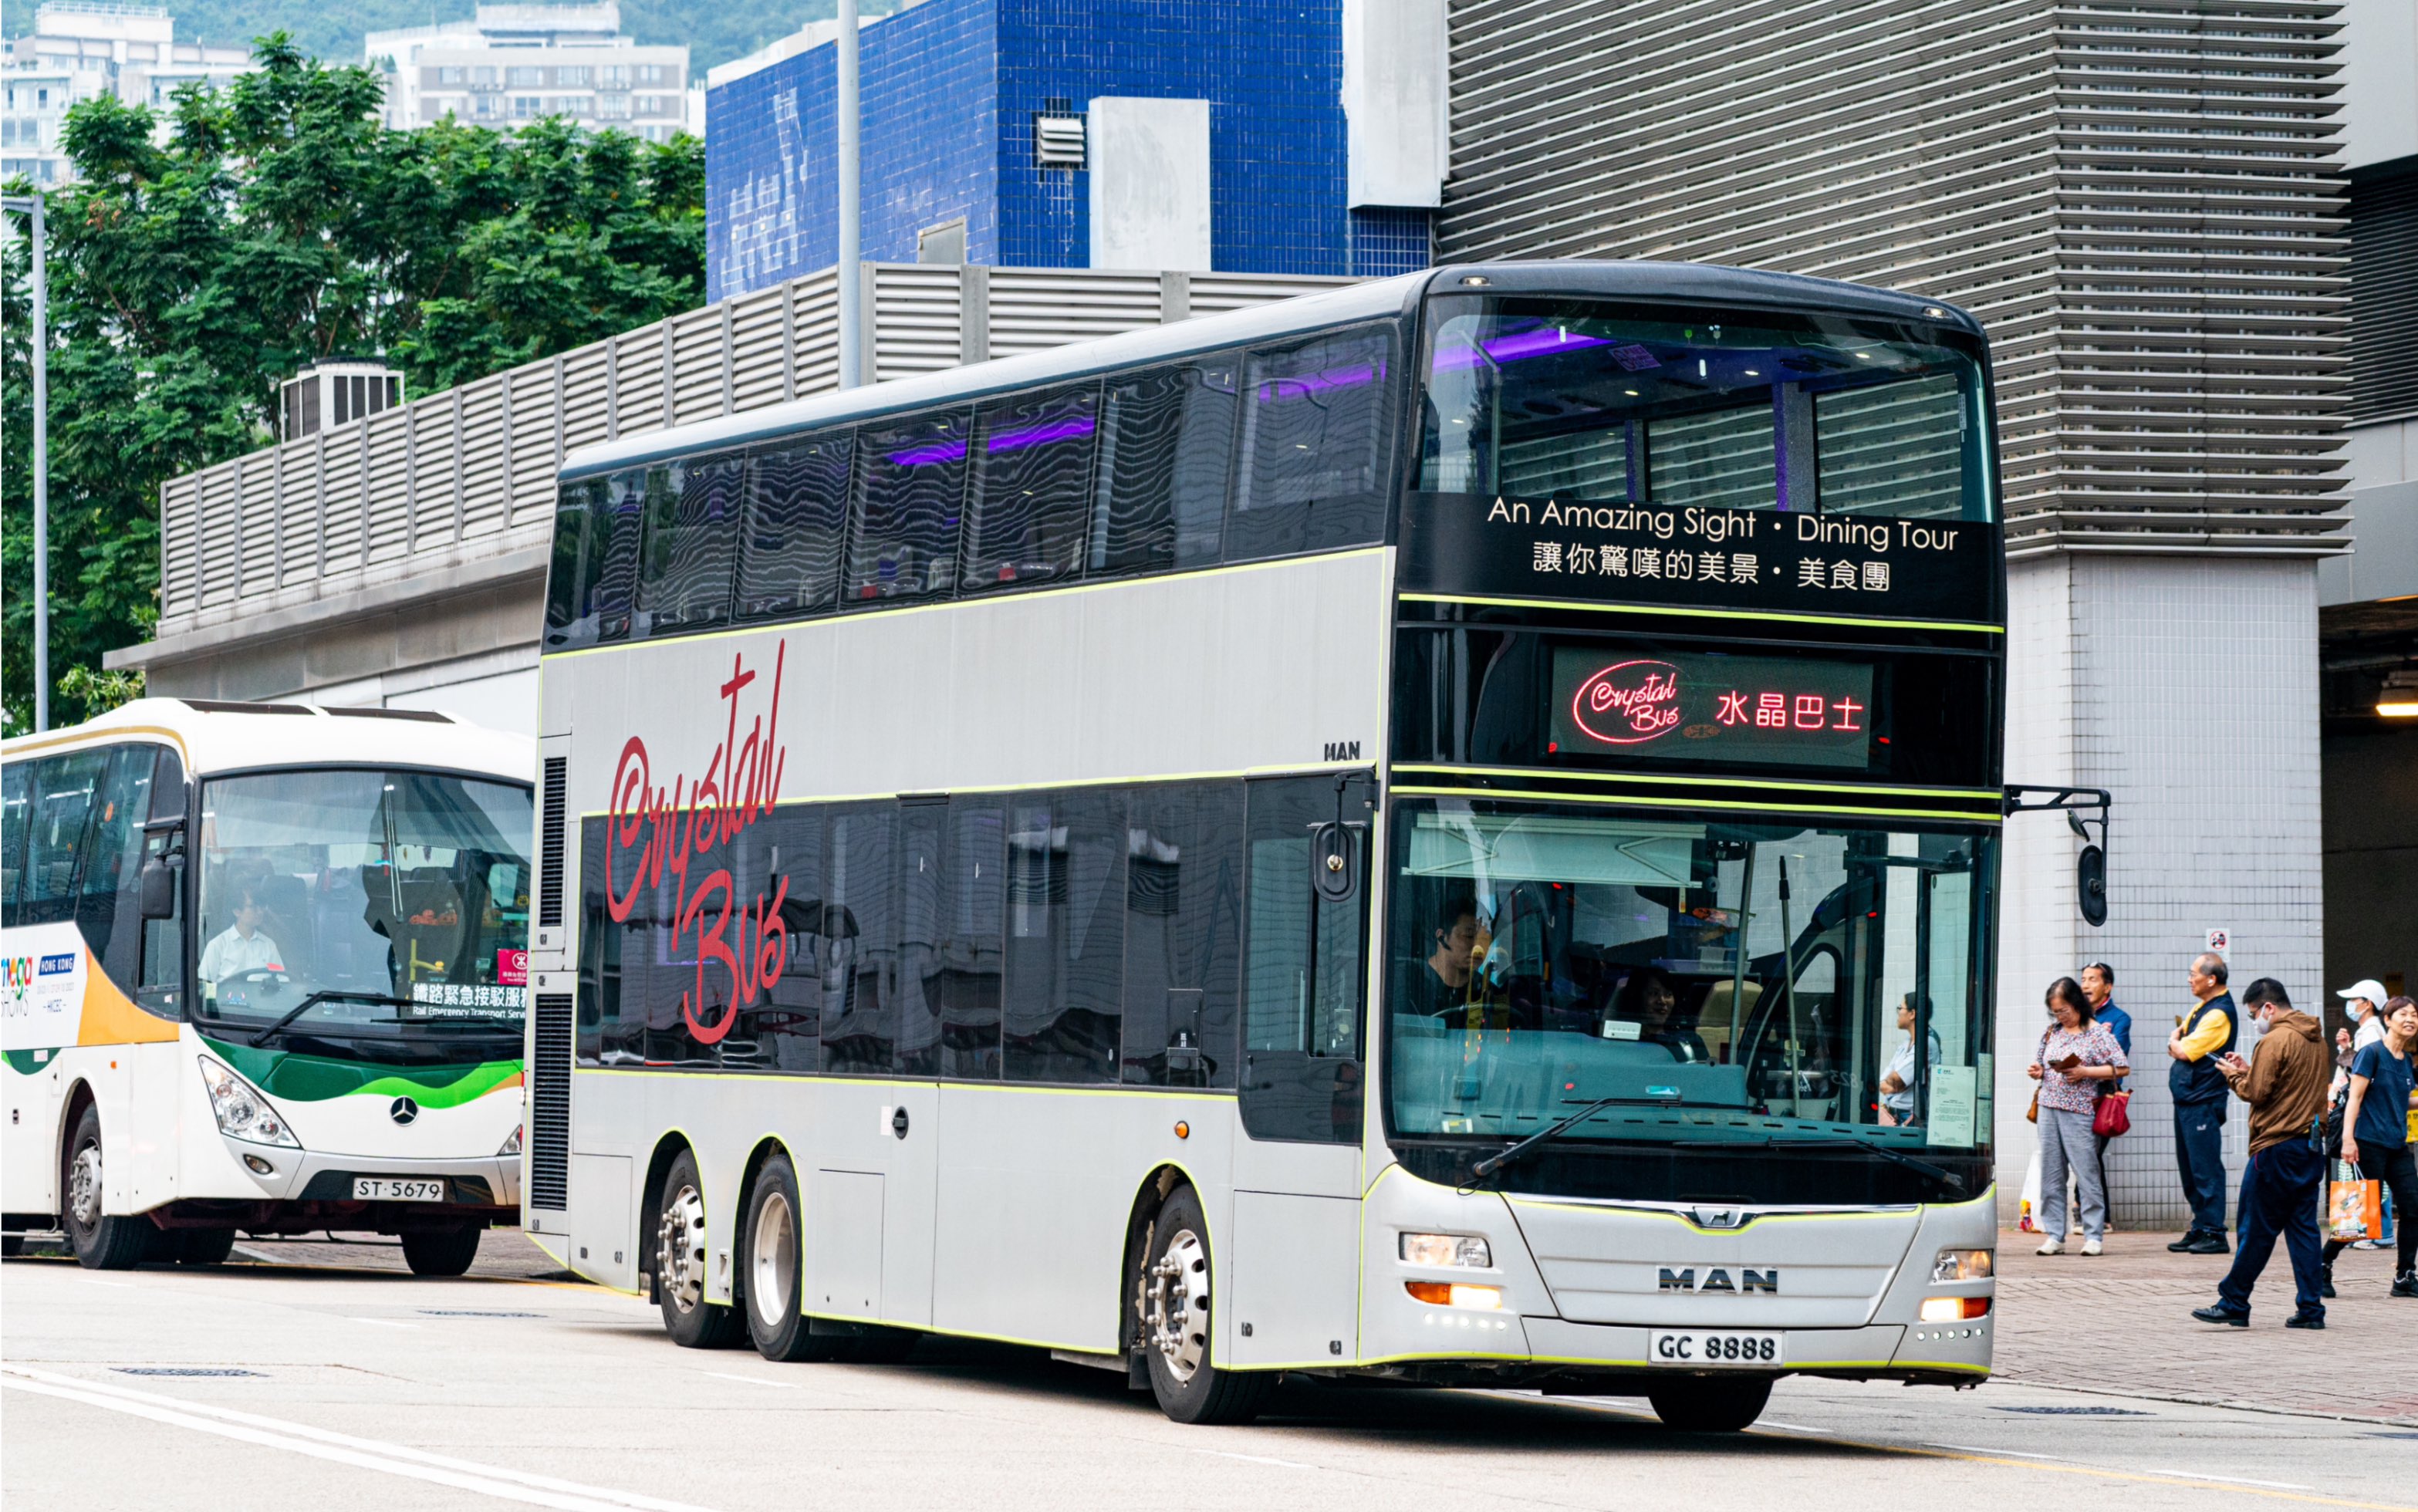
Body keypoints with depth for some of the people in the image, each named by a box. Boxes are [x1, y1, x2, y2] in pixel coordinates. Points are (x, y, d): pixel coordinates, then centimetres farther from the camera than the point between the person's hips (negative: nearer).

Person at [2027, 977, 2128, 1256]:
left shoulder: (2097, 1033, -3)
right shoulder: (2053, 1032, 14)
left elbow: (2122, 1067, -6)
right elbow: (2042, 1064, 24)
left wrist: (2085, 1072, -14)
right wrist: (2037, 1072, 0)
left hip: (2079, 1111, -6)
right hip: (2049, 1107, 6)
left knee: (2086, 1172, -4)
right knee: (2051, 1173, 5)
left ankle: (2093, 1235, 1)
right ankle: (2054, 1236, 9)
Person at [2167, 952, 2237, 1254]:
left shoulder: (2218, 1014, -15)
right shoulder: (2203, 1007, 15)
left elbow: (2186, 1051, -18)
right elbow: (2179, 1035, 20)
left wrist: (2175, 1043, 2)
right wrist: (2178, 1043, -2)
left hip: (2203, 1103, -10)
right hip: (2186, 1099, 10)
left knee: (2205, 1169, -8)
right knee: (2190, 1169, 13)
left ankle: (2214, 1233, -7)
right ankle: (2199, 1229, 18)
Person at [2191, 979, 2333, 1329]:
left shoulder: (2275, 1041, -13)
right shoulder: (2316, 1040, 14)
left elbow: (2256, 1092, -15)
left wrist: (2233, 1075, 3)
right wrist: (2248, 1070, 14)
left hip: (2277, 1149, -8)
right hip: (2312, 1147, 8)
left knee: (2256, 1230, -2)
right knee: (2303, 1228, 8)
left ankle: (2233, 1303, 4)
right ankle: (2311, 1309, 4)